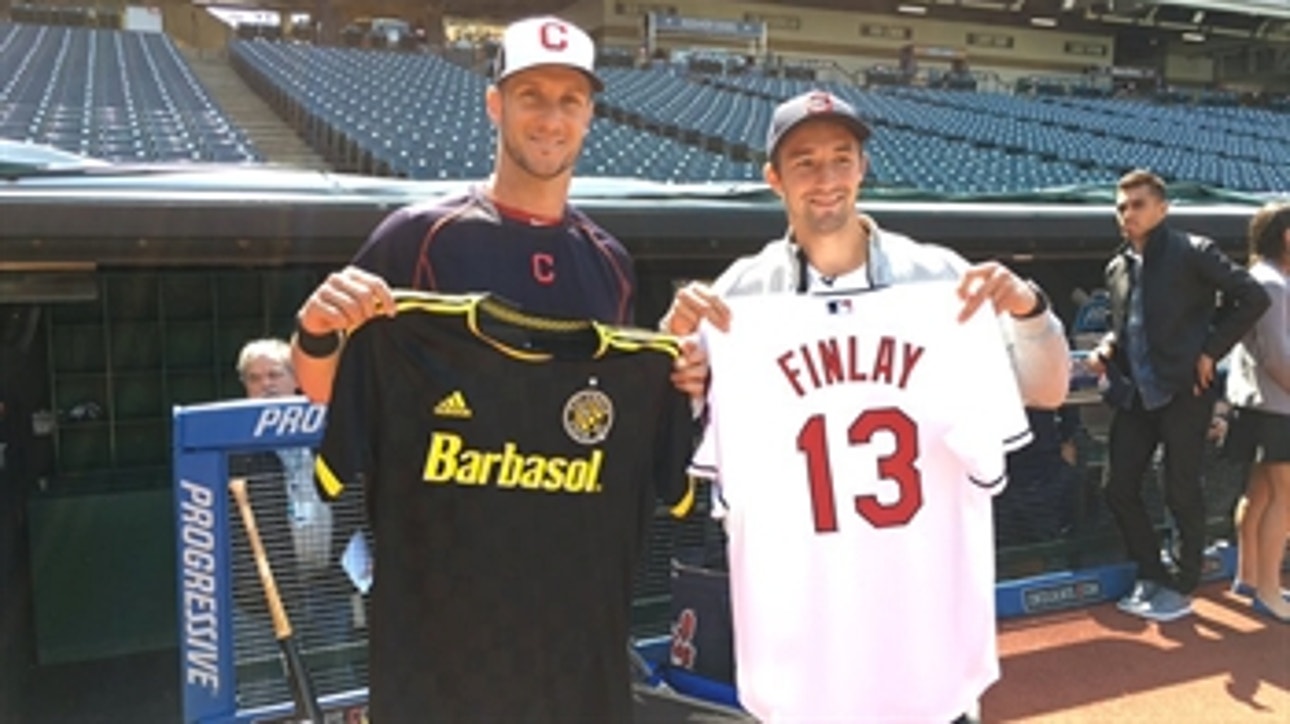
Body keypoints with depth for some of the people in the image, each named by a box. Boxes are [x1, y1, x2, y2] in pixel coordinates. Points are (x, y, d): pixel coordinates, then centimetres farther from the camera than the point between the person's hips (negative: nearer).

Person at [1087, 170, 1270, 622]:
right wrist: (1108, 347, 1)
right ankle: (1151, 576, 25)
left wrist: (1211, 350, -11)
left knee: (1181, 492, 4)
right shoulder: (1117, 267, 11)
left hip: (1183, 392, -6)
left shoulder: (1192, 252, -7)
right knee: (1118, 488, 7)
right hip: (1134, 395, 6)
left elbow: (1253, 297, -8)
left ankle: (1181, 590, 20)